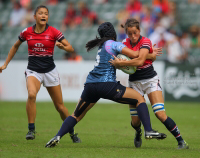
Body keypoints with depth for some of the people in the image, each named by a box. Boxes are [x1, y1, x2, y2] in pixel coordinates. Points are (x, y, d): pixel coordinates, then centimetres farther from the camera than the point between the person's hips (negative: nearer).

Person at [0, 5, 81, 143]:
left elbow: (71, 49, -7)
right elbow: (15, 46, 18)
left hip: (50, 71, 0)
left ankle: (72, 133, 25)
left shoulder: (54, 32, -5)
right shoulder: (27, 32, 0)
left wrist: (62, 46, -29)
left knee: (60, 105, 5)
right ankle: (31, 130, -20)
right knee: (31, 94, -30)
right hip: (33, 71, 0)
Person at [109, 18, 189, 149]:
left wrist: (120, 63, -29)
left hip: (150, 80, -4)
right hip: (134, 83, 4)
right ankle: (138, 133, 38)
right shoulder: (125, 43, 2)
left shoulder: (145, 41, -16)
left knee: (160, 114, -18)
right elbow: (118, 62, 2)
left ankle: (181, 142, -10)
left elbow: (140, 60, -31)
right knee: (135, 120, 1)